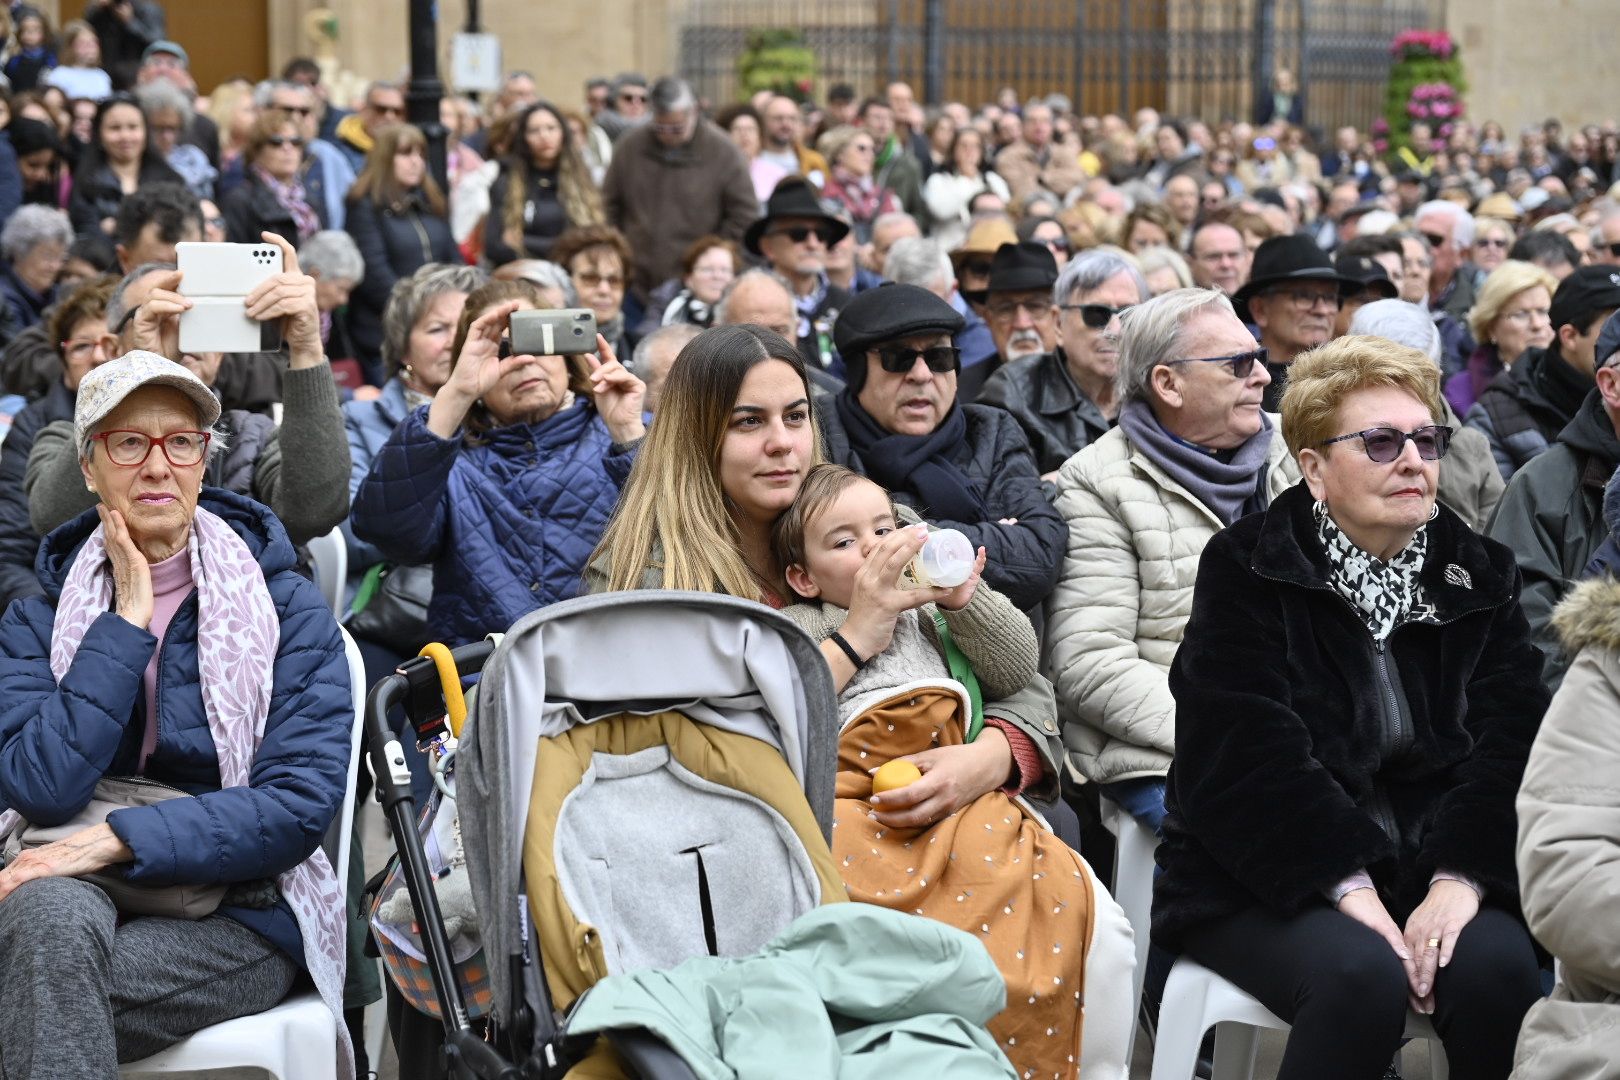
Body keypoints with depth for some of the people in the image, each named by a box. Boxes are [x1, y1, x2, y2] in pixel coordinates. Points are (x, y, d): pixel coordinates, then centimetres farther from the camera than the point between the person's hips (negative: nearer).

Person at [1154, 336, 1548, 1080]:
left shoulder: (1479, 576, 10)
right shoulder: (1244, 570, -2)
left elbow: (1509, 742, -2)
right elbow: (1250, 754, -13)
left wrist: (1459, 879, -19)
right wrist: (1350, 889, -22)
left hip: (1433, 870, 3)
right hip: (1264, 879, -3)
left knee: (1496, 965, -27)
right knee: (1363, 976, -32)